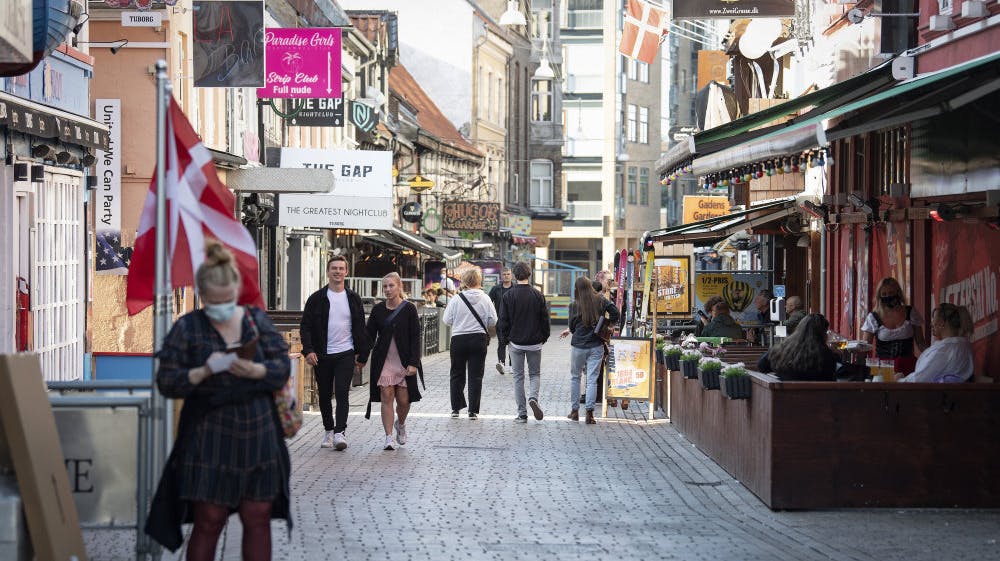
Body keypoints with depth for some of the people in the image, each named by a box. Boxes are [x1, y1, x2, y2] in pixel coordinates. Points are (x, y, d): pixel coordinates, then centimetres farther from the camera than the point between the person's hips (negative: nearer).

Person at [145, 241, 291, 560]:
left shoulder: (257, 320, 6)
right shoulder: (187, 328, -1)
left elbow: (283, 367, 3)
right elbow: (166, 382, -4)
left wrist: (255, 371, -17)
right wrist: (203, 373, -20)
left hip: (258, 435, 3)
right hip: (210, 441, -2)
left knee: (258, 519, 7)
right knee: (208, 522, 1)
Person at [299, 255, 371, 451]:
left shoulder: (353, 298, 7)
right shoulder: (316, 299, 2)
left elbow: (360, 328, 11)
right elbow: (305, 326, 0)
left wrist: (362, 354, 7)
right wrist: (308, 350, -13)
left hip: (345, 354, -1)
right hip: (322, 356, 1)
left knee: (342, 393, -13)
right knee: (325, 395, 9)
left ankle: (340, 432, -16)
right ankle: (329, 431, 23)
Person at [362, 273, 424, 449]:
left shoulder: (409, 309, -3)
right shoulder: (378, 310, 4)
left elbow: (415, 337, -4)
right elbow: (369, 335, 7)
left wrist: (413, 363, -11)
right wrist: (362, 358, -2)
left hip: (404, 361, -1)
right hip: (384, 360, 1)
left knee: (403, 400, 1)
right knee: (386, 397, -7)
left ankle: (400, 424, 32)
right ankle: (389, 437, -3)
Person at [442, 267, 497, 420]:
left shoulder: (456, 299, -7)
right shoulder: (485, 299, -5)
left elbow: (447, 320, -5)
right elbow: (493, 321, -3)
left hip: (459, 340, 0)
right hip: (479, 339, 0)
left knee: (457, 374, 14)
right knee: (476, 376, 4)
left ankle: (456, 408, 18)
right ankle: (473, 411, 2)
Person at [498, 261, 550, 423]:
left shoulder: (508, 296, -7)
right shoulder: (538, 295, -5)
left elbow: (503, 321, -5)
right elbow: (545, 319, 0)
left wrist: (504, 339, 7)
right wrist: (544, 338, 13)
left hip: (516, 342, -1)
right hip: (535, 342, 1)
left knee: (518, 377, 7)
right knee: (535, 374, 15)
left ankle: (522, 413, 5)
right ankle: (533, 397, -14)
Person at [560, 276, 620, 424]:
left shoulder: (575, 304, -6)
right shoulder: (601, 301, 0)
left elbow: (572, 326, -1)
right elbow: (615, 313, -3)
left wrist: (570, 331, 21)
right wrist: (604, 323, 10)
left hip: (578, 345, -1)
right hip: (596, 346, 1)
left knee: (575, 377, 15)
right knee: (592, 379, 1)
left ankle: (575, 410, 19)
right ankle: (589, 412, -8)